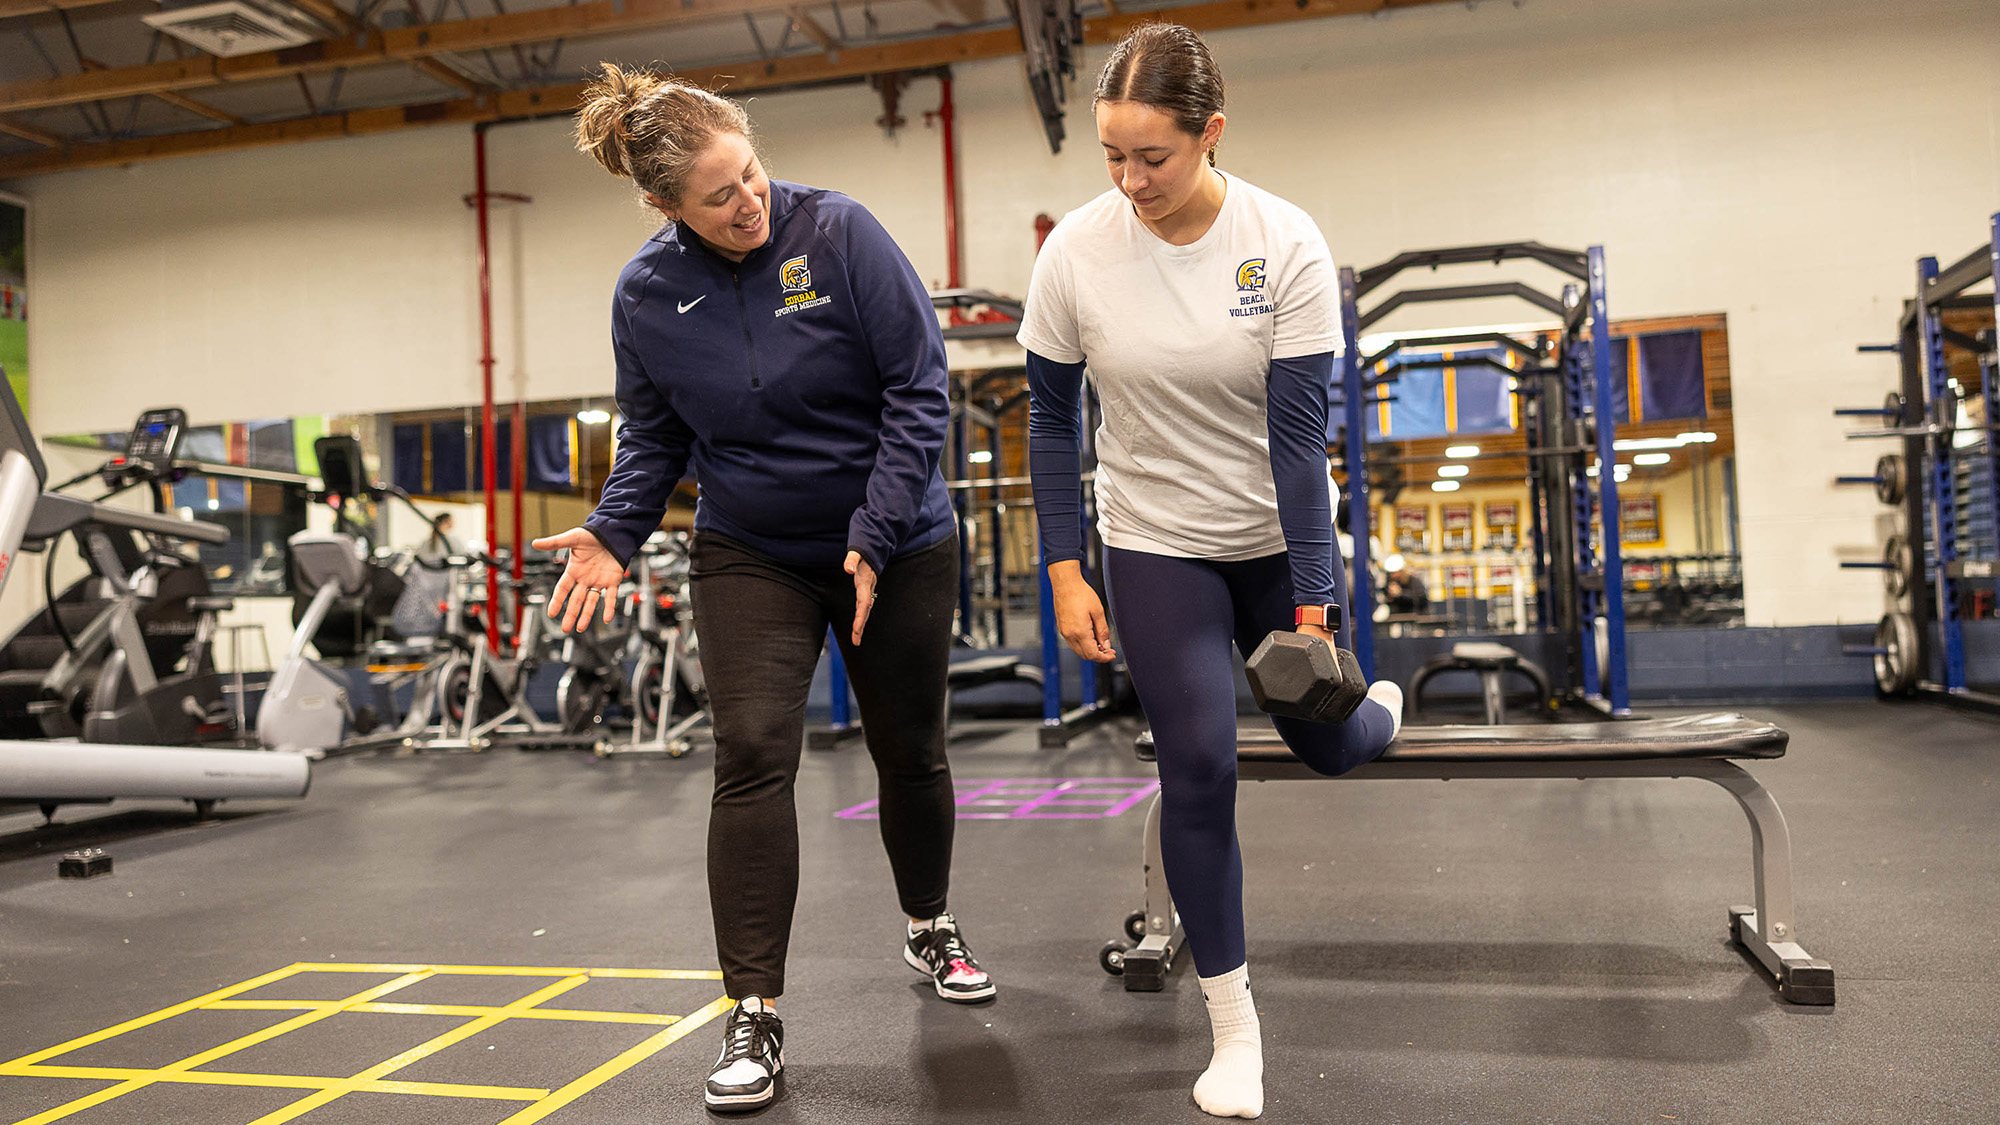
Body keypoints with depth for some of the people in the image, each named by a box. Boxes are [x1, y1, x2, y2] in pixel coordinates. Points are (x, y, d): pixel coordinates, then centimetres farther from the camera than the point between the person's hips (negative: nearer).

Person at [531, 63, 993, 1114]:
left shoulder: (838, 232, -15)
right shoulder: (647, 293, -6)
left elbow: (918, 387, -14)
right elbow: (652, 438, 6)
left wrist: (876, 535, -19)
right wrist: (613, 533, -11)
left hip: (899, 545, -1)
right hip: (750, 555, 1)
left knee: (909, 750, 11)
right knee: (751, 755, -12)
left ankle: (928, 926, 39)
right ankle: (754, 1014, 0)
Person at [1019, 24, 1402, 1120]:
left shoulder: (1285, 245, -18)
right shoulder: (1075, 251, -14)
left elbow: (1298, 434, -19)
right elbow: (1050, 420, -4)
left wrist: (1312, 605, -21)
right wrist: (1066, 575, -8)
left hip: (1281, 536, 0)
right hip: (1155, 544, 0)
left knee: (1328, 743, 12)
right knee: (1198, 766, -8)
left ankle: (1380, 705, 54)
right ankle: (1233, 1027, 10)